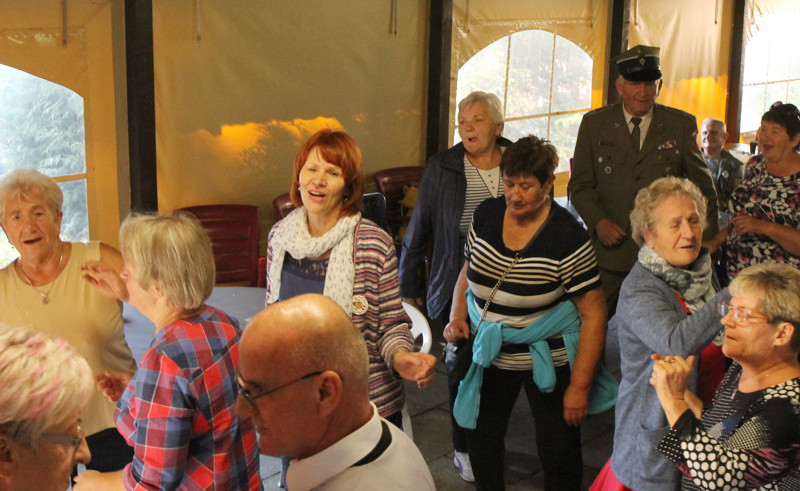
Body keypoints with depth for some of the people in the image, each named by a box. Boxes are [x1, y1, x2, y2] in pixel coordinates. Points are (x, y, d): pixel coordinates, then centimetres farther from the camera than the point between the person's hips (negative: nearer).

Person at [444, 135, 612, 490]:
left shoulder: (567, 238, -19)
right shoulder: (486, 215, -4)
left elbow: (593, 315, -16)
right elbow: (468, 272, 13)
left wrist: (579, 386, -17)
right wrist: (457, 317, -4)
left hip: (549, 360, -4)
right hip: (490, 353, 5)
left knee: (558, 453, 7)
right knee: (481, 441, 15)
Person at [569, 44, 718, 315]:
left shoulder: (682, 125, 7)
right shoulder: (594, 123, 7)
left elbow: (703, 187, 14)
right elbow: (580, 185, 8)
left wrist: (706, 240, 9)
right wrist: (598, 221, -9)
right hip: (609, 251, 0)